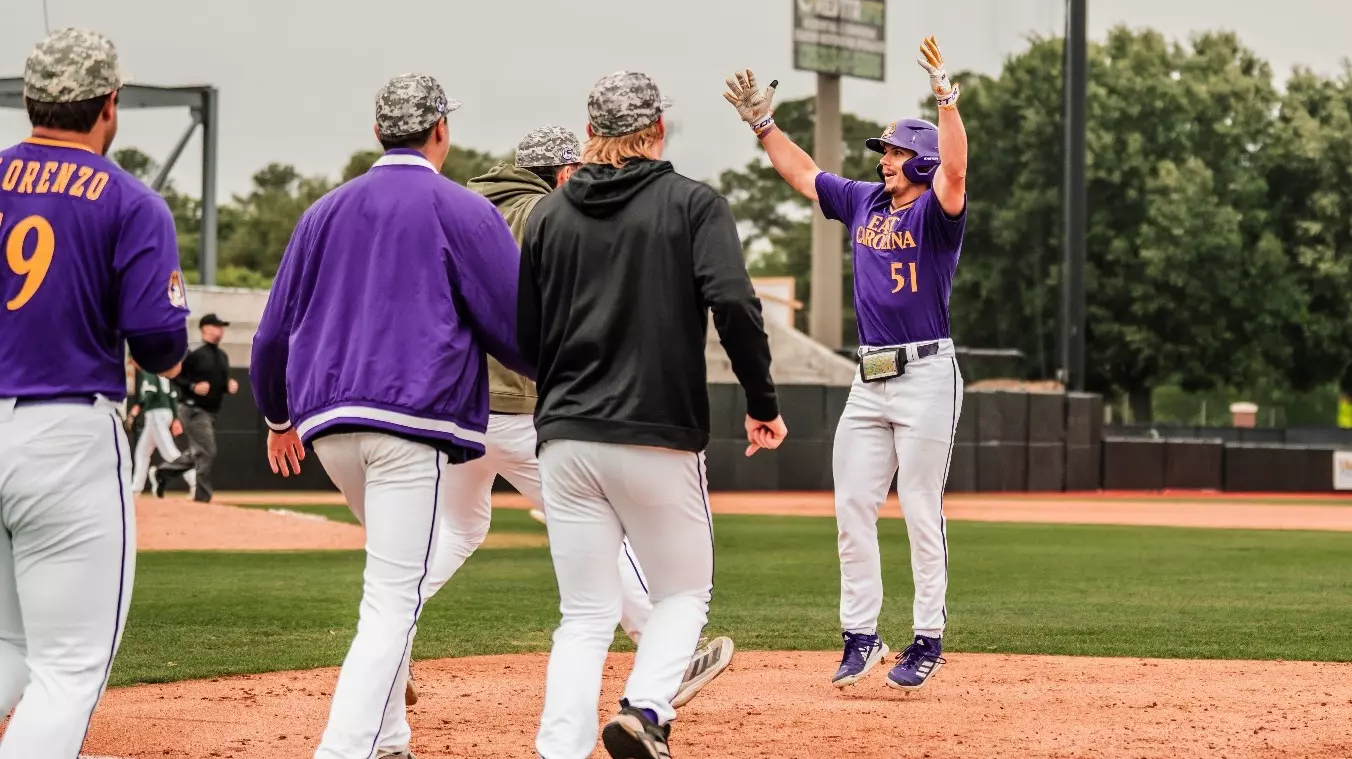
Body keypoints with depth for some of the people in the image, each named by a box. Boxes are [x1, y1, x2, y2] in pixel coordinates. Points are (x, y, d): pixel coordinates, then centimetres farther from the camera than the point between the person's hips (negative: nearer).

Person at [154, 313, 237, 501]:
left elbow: (223, 382, 21)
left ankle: (161, 474, 31)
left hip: (211, 412, 9)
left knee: (197, 454, 16)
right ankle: (202, 497, -3)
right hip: (195, 410, -9)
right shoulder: (195, 354, -12)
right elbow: (173, 375, -11)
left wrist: (230, 386, -1)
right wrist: (192, 387, -23)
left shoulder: (222, 356, 13)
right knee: (207, 453, -10)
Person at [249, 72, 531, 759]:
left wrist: (277, 418, 32)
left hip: (326, 425, 6)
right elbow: (517, 327, -3)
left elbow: (274, 331, 18)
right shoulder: (463, 211, 0)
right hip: (414, 419, -6)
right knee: (393, 602, -9)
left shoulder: (325, 211, 16)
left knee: (395, 579, 24)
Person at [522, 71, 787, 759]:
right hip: (660, 441, -3)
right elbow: (734, 304, -14)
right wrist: (762, 404, -5)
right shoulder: (693, 204, -1)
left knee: (585, 618, 8)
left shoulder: (549, 214, 9)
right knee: (683, 592, 14)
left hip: (565, 440, 3)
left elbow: (523, 342, 11)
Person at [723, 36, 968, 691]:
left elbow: (954, 171, -28)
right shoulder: (863, 202, 13)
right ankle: (860, 635, 9)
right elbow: (802, 174, 23)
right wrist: (762, 123, 15)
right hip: (869, 379, 7)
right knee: (852, 506, 3)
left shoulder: (935, 213, -8)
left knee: (921, 511, -4)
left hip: (925, 375, -7)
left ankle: (928, 639, 3)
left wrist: (946, 98, -39)